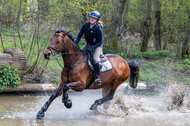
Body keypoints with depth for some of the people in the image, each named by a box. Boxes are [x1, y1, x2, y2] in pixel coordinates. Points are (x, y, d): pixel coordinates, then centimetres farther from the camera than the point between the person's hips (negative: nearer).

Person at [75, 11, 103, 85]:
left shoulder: (98, 29, -22)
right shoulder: (85, 25, -7)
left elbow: (100, 42, -18)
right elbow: (79, 35, 4)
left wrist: (92, 48, -26)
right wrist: (75, 44, -9)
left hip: (97, 46, -6)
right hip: (88, 45, 6)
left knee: (95, 59, -30)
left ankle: (97, 77, -17)